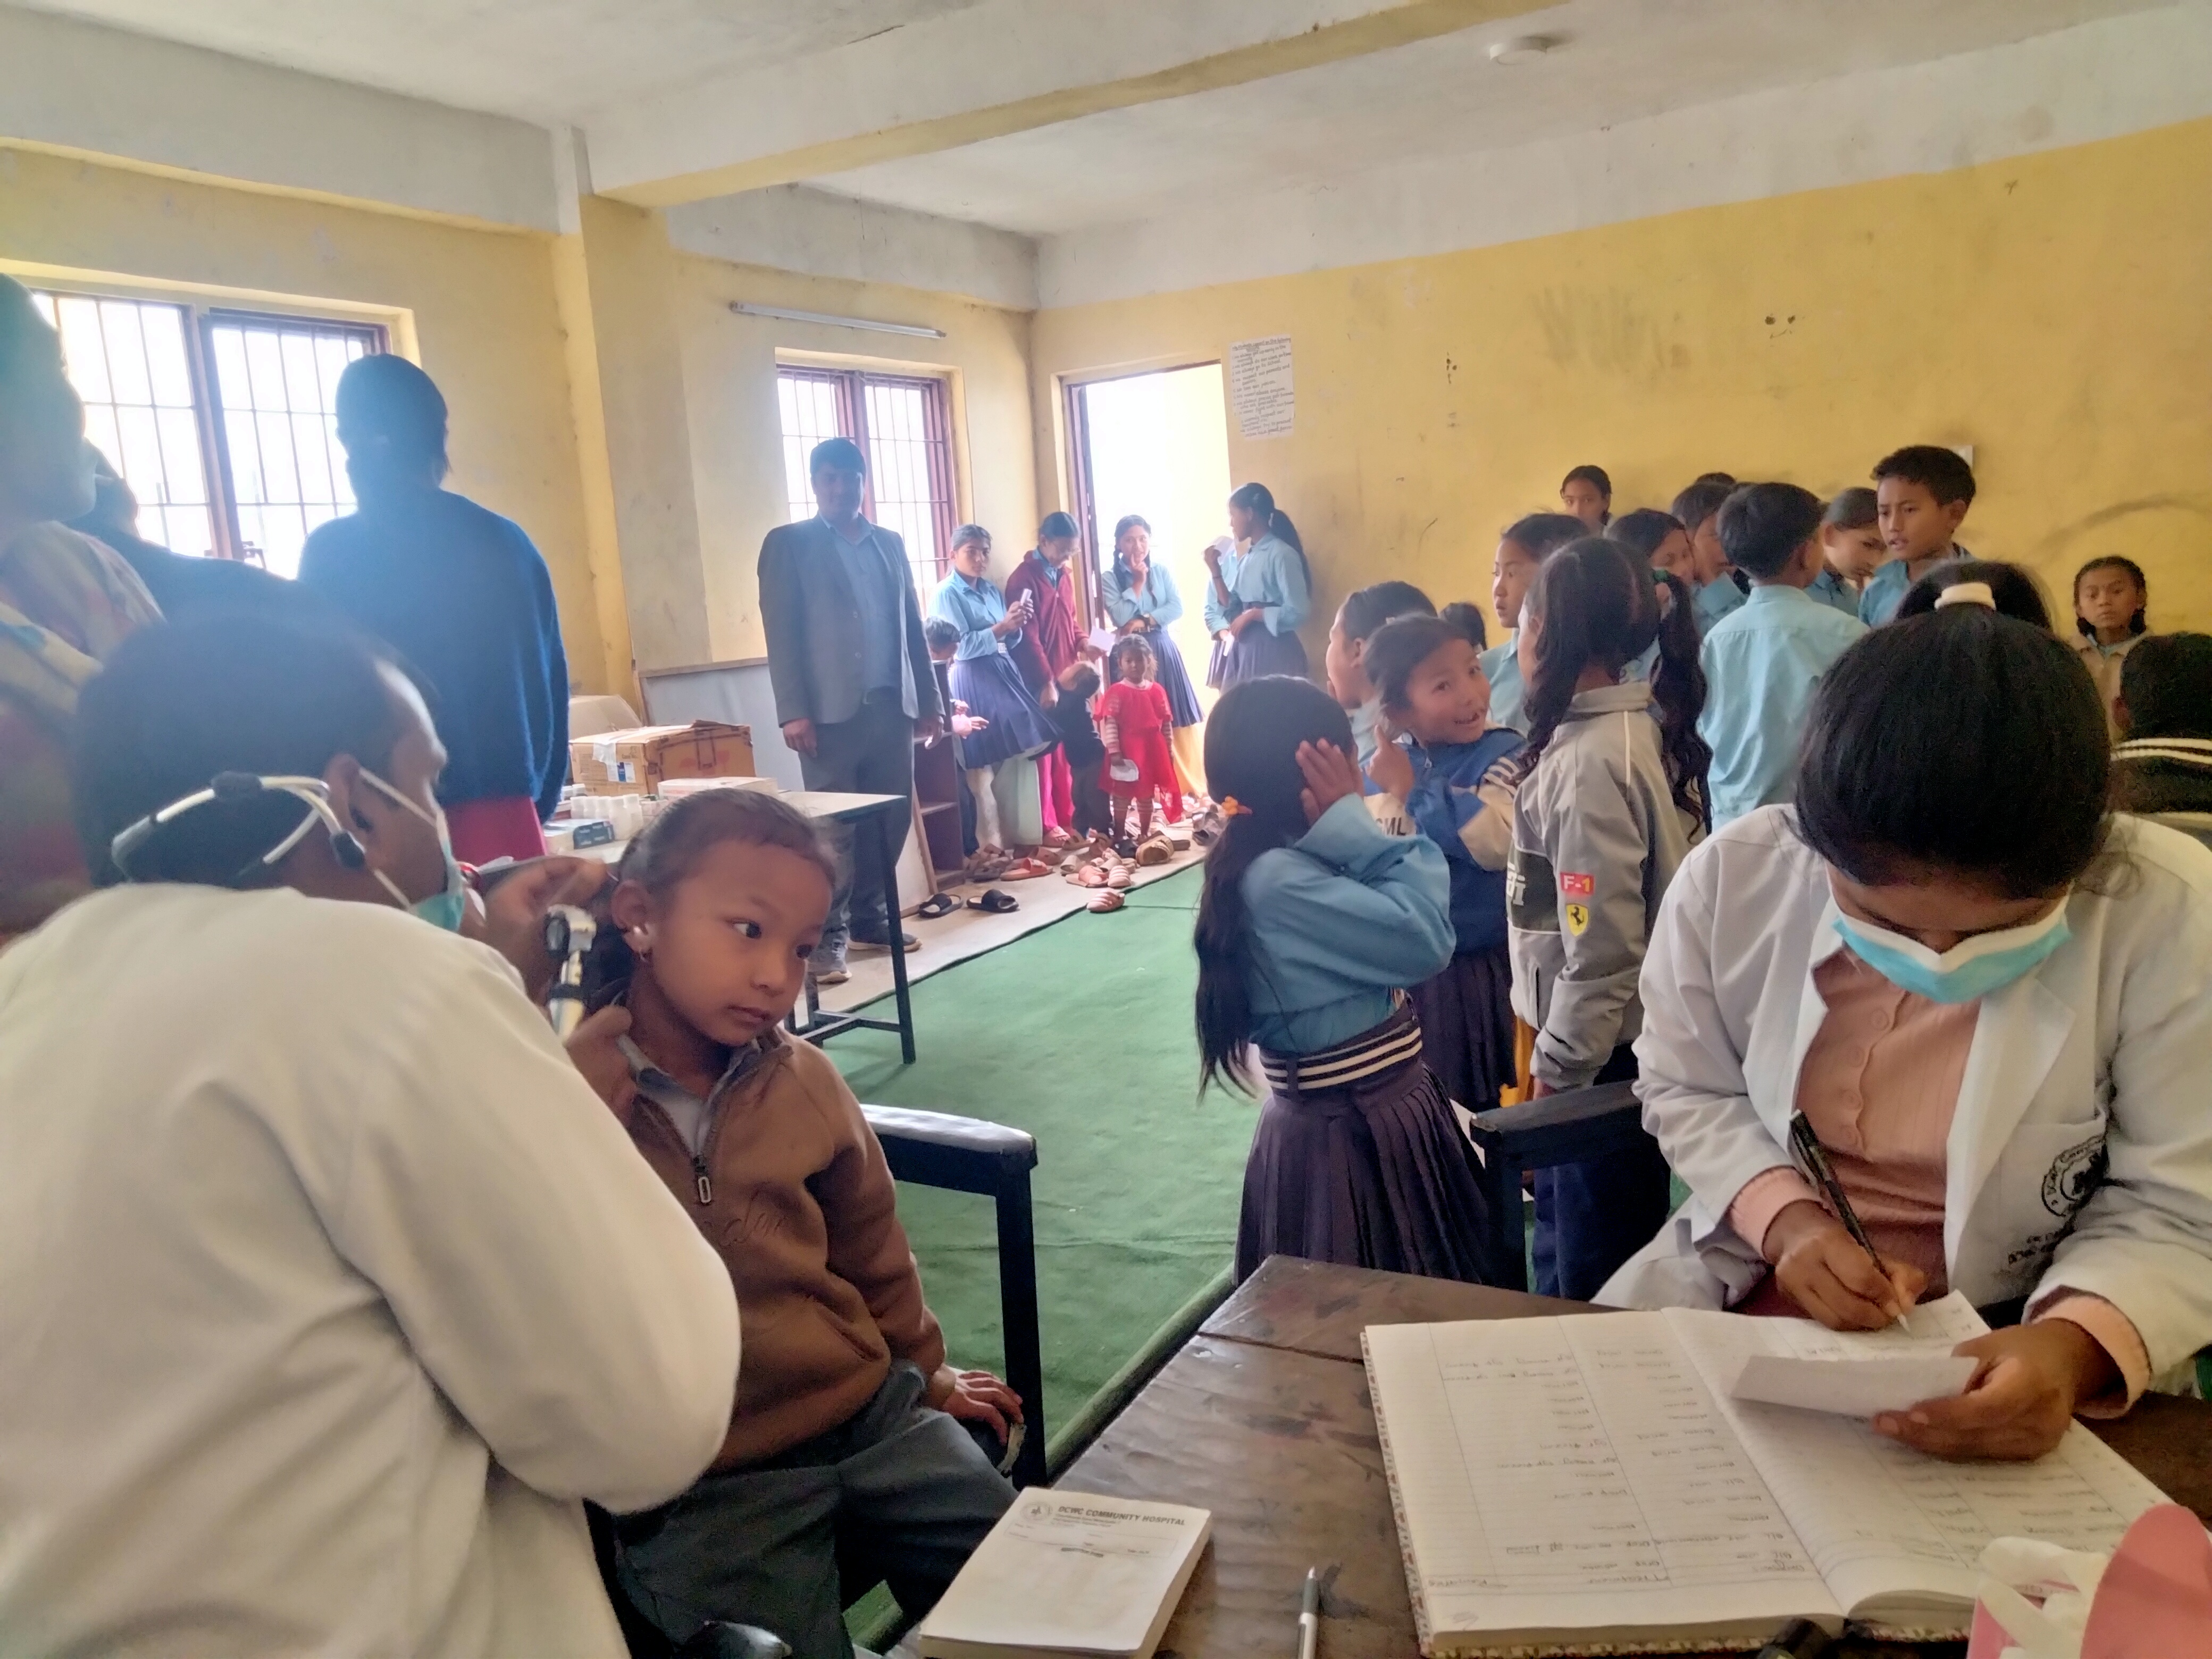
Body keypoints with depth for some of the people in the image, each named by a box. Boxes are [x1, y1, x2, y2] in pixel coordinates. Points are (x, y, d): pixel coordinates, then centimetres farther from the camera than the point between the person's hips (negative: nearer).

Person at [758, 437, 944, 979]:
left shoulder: (890, 544, 16)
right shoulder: (788, 543, 2)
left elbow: (912, 626, 17)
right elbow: (781, 632, -4)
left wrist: (929, 699, 14)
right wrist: (793, 711, -12)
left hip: (891, 704, 5)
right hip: (831, 708, -5)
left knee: (891, 816, 6)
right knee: (833, 826, -2)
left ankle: (868, 915, 22)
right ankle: (827, 935, 7)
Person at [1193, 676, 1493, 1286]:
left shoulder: (1290, 864, 6)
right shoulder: (1279, 883, -25)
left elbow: (1389, 936, 6)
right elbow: (1424, 940, -25)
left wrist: (1351, 832, -4)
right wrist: (1351, 824, -20)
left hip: (1374, 1116, 10)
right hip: (1352, 1135, -10)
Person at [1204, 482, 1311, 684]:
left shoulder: (1282, 554, -11)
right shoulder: (1247, 558, 13)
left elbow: (1296, 612, -17)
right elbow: (1232, 608, 12)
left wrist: (1253, 614, -12)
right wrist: (1215, 570, 8)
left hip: (1273, 649, -8)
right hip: (1244, 648, 8)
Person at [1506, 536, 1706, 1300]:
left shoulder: (1592, 760, -25)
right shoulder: (1628, 729, 4)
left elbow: (1602, 947, -25)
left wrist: (1555, 1074, -15)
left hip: (1602, 1055, -9)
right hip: (1609, 1039, 9)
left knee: (1591, 1273, 9)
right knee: (1567, 1233, 24)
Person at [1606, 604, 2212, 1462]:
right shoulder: (1733, 875, -13)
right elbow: (1685, 1091, 0)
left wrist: (2073, 1347, -29)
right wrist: (1784, 1219, -17)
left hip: (2016, 1344, 0)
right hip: (1744, 1297, 1)